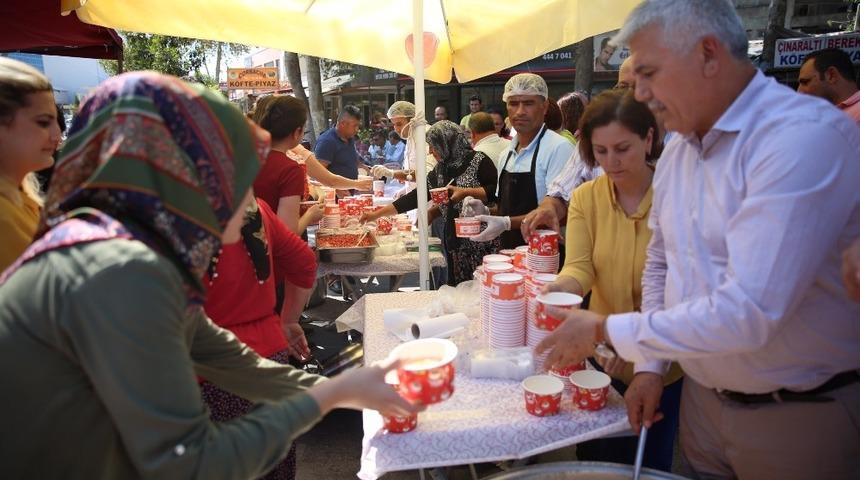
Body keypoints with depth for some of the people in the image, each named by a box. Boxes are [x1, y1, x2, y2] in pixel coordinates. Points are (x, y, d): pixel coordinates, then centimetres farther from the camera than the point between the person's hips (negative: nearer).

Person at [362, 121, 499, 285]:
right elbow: (416, 196, 13)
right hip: (455, 242, 6)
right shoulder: (440, 170, 14)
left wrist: (466, 192, -18)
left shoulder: (478, 161, -4)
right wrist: (376, 214, 11)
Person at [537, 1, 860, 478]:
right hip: (702, 398, 6)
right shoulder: (676, 150, 1)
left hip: (800, 415, -6)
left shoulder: (808, 136, -24)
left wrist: (605, 329, -20)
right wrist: (652, 365, 3)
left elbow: (747, 313, -30)